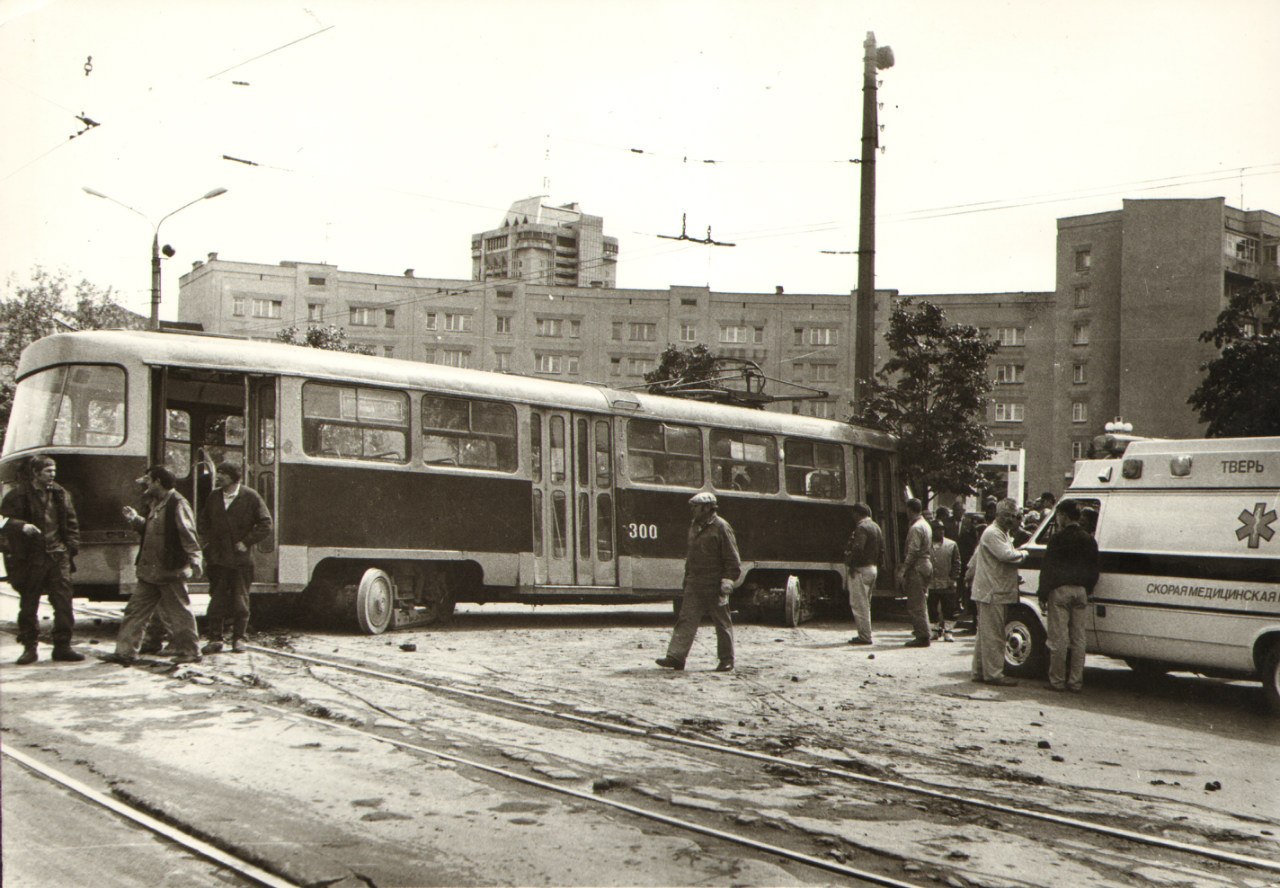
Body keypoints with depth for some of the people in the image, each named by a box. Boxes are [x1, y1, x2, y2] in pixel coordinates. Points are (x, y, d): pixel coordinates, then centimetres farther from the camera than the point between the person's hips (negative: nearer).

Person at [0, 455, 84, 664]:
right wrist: (22, 526, -23)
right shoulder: (17, 496, -2)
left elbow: (71, 522, 16)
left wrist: (71, 546, 7)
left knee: (63, 602, 0)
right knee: (28, 605, 5)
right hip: (29, 558, -3)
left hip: (58, 555, 3)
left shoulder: (60, 494, 11)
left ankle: (63, 646, 7)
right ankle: (29, 647, 15)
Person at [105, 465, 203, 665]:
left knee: (179, 613, 1)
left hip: (171, 571, -9)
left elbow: (188, 535, -19)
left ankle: (189, 652, 11)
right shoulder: (157, 504, 14)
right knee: (136, 610, 10)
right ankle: (125, 651, 15)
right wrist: (135, 520, 12)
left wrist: (195, 560, -24)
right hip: (150, 571, 9)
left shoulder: (178, 504, -15)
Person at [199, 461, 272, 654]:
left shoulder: (250, 496, -5)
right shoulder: (213, 497, 7)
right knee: (217, 600, 3)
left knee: (240, 600, 4)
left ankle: (238, 638, 12)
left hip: (241, 558, -3)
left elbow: (265, 524, -4)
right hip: (217, 558, 3)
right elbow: (204, 522, 20)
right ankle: (215, 638, 9)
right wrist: (208, 543, 7)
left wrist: (246, 542, -9)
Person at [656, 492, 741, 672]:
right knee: (686, 619, 1)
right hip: (694, 585, 7)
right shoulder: (694, 526, 14)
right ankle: (676, 657, 0)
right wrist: (687, 577, 19)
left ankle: (727, 660, 13)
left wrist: (728, 581, -15)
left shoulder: (721, 527, -9)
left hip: (714, 586, -7)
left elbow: (733, 560, -10)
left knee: (722, 622, 4)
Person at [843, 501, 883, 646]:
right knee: (866, 604, 17)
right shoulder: (876, 527, 15)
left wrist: (851, 563, -16)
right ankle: (865, 635, 21)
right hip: (873, 569, 10)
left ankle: (864, 636, -5)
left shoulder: (861, 528, -15)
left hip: (861, 569, -10)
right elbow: (882, 549, 17)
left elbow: (857, 549, -26)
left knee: (859, 604, -5)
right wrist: (877, 565, 19)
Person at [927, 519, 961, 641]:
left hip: (947, 584, 0)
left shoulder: (952, 545, 4)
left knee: (948, 609, 2)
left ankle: (947, 631, 10)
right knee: (932, 610, 8)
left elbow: (956, 563, 5)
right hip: (931, 584, 0)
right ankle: (935, 630, 21)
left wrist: (954, 579, -3)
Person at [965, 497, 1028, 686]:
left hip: (996, 592, 10)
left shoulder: (1002, 533, 21)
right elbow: (1006, 555, -25)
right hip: (991, 592, -10)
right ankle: (993, 674, -6)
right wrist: (1023, 553, -8)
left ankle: (979, 672, 18)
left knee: (985, 634, 13)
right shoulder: (992, 533, -13)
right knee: (993, 635, -8)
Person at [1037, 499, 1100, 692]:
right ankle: (1076, 681, 10)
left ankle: (1057, 681, 1)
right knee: (1078, 639, 8)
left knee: (1058, 638, -2)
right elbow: (1093, 571, 14)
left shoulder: (1057, 539, -7)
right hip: (1080, 591, 5)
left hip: (1060, 591, -5)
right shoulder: (1089, 540, 10)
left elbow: (1048, 569, -8)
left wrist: (1042, 595, -4)